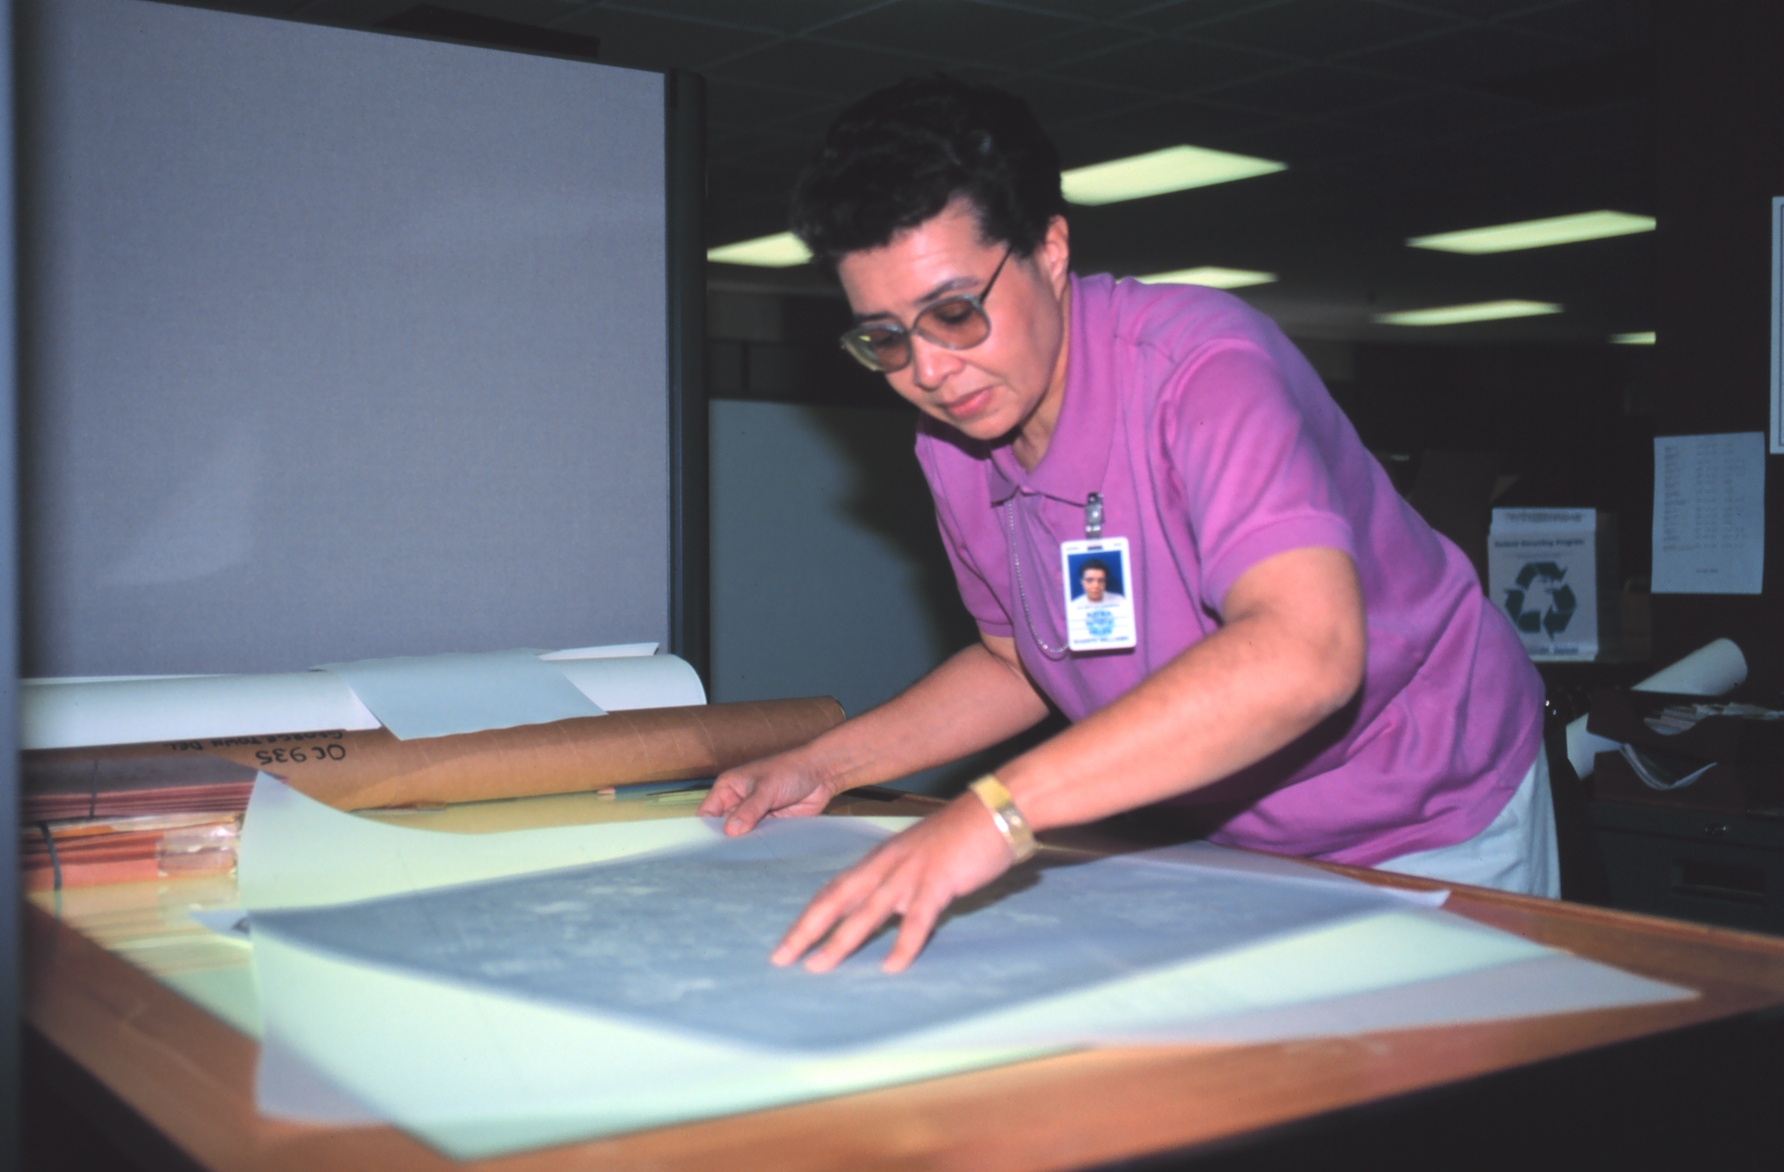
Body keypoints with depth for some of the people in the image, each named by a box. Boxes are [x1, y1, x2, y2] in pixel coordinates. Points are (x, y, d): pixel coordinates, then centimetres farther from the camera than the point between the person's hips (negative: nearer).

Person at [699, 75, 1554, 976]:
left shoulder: (1197, 362, -28)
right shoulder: (954, 449, -6)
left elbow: (1304, 654, -44)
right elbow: (1018, 663, 11)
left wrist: (999, 808, -50)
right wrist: (825, 766, -1)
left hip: (1437, 836, -5)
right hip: (1240, 847, 5)